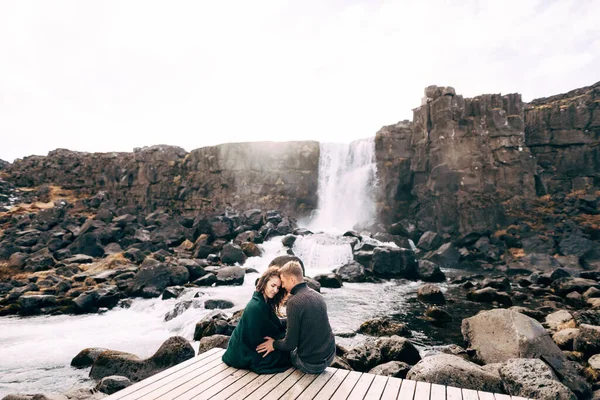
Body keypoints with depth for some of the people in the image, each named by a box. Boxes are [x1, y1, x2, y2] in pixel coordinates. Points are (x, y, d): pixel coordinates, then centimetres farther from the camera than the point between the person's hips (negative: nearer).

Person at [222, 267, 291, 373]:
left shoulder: (266, 303, 2)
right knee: (288, 354, -9)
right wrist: (287, 334, -16)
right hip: (245, 356, -8)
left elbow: (275, 326, 6)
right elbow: (257, 341, -22)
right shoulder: (255, 307, -26)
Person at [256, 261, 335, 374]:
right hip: (330, 355, 6)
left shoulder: (294, 302, -21)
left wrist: (274, 344, 3)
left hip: (311, 364, -6)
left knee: (285, 352, 20)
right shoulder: (318, 296, 2)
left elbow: (290, 344, -17)